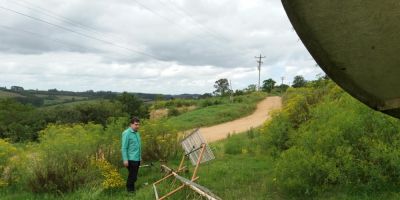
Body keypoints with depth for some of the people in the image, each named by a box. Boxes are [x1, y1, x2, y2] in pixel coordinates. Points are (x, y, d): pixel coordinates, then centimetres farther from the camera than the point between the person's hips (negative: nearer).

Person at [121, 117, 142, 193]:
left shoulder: (137, 133, 11)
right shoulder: (127, 133, -14)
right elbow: (124, 148, -16)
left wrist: (140, 157, 18)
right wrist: (125, 159, -20)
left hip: (137, 159, 8)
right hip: (131, 159, -8)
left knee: (134, 176, 15)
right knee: (132, 176, -4)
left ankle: (131, 189, 26)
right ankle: (130, 190, 7)